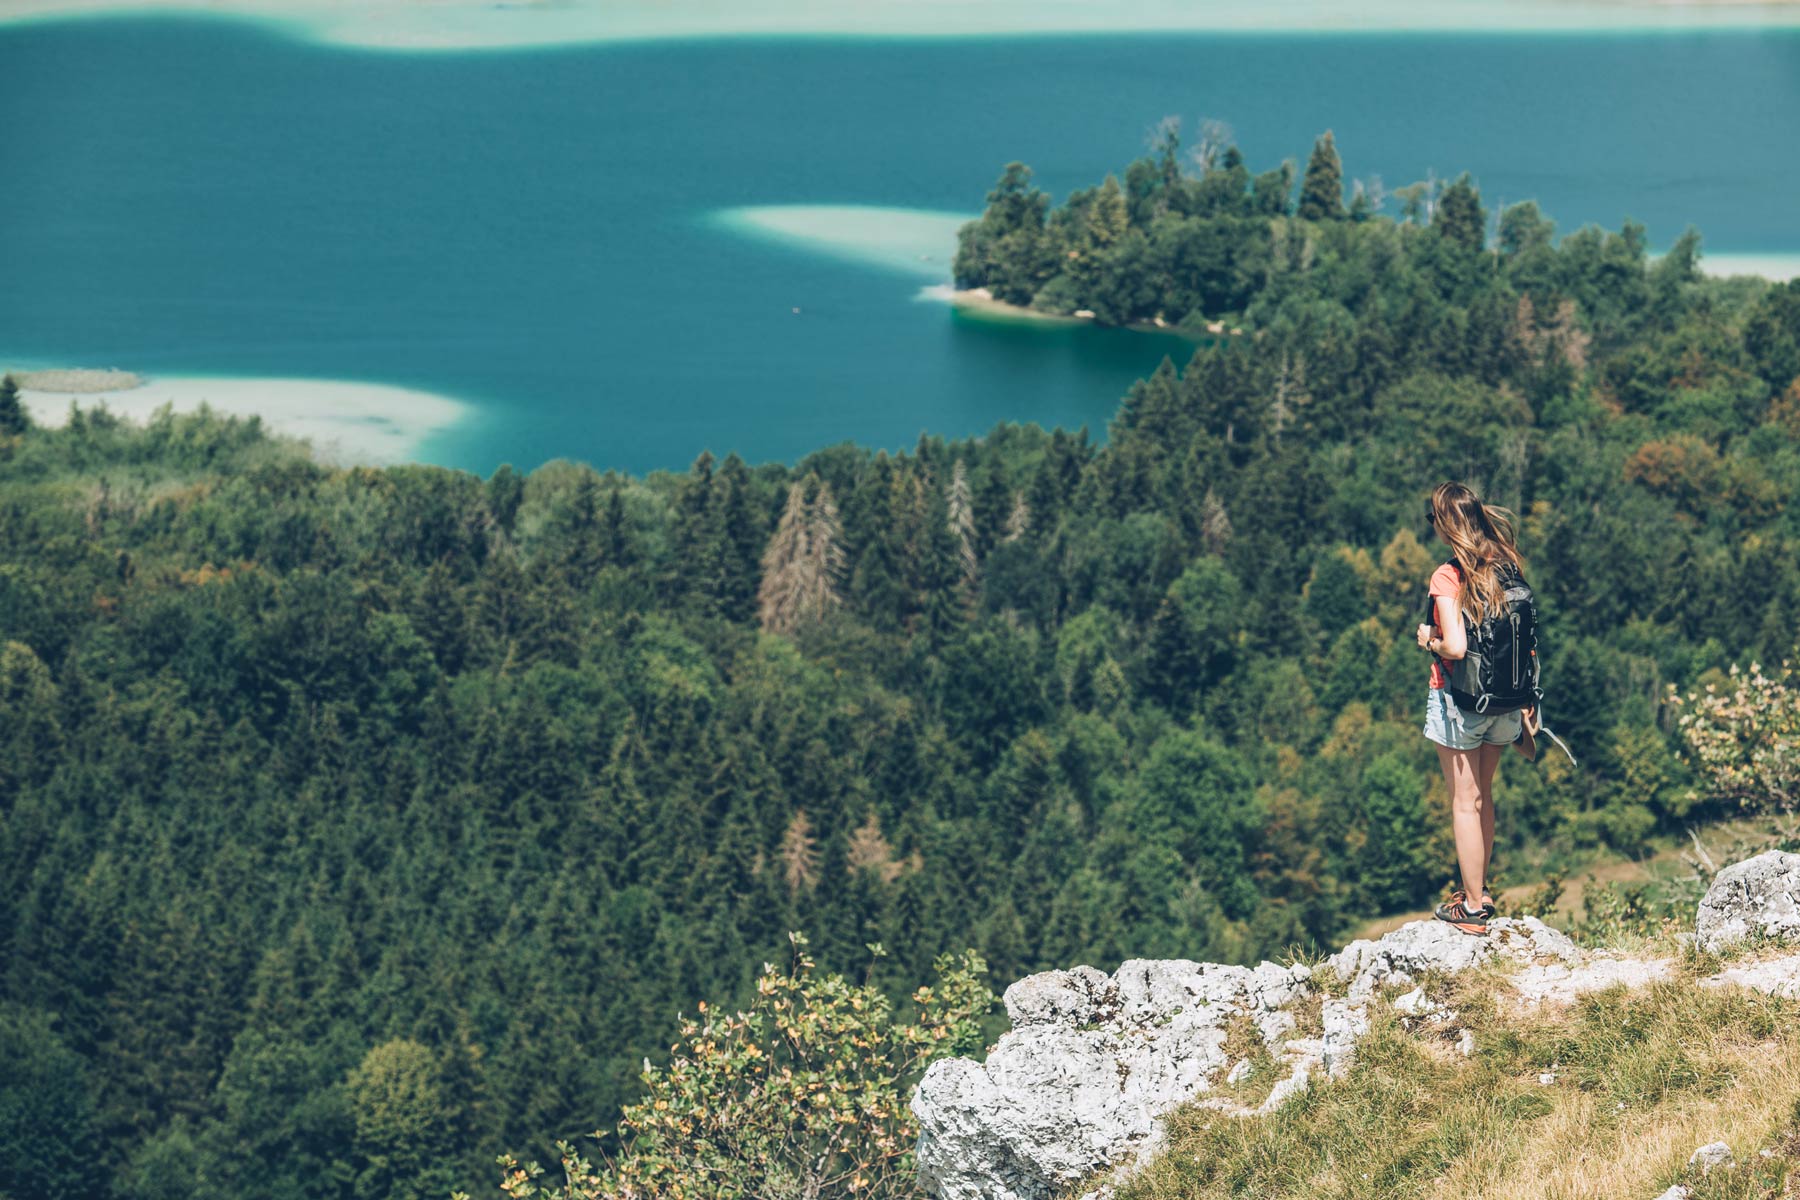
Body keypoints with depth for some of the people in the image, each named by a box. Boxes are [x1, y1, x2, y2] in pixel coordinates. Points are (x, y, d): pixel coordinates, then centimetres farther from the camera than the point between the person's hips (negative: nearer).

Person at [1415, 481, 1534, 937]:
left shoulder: (1448, 577, -18)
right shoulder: (1509, 567, 0)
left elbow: (1456, 647, -26)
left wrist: (1429, 640, -5)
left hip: (1460, 700, -6)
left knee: (1465, 804, 4)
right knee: (1483, 797, 20)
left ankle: (1473, 908, 10)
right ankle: (1479, 891, 31)